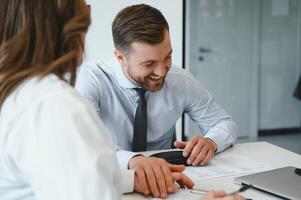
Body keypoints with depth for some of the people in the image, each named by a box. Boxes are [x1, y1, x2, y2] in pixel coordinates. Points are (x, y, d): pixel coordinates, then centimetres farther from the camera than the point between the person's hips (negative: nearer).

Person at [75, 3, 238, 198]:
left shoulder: (181, 80, -5)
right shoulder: (92, 77, -15)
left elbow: (227, 124, 3)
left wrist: (210, 141, -19)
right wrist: (132, 159, -45)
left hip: (161, 181, 3)